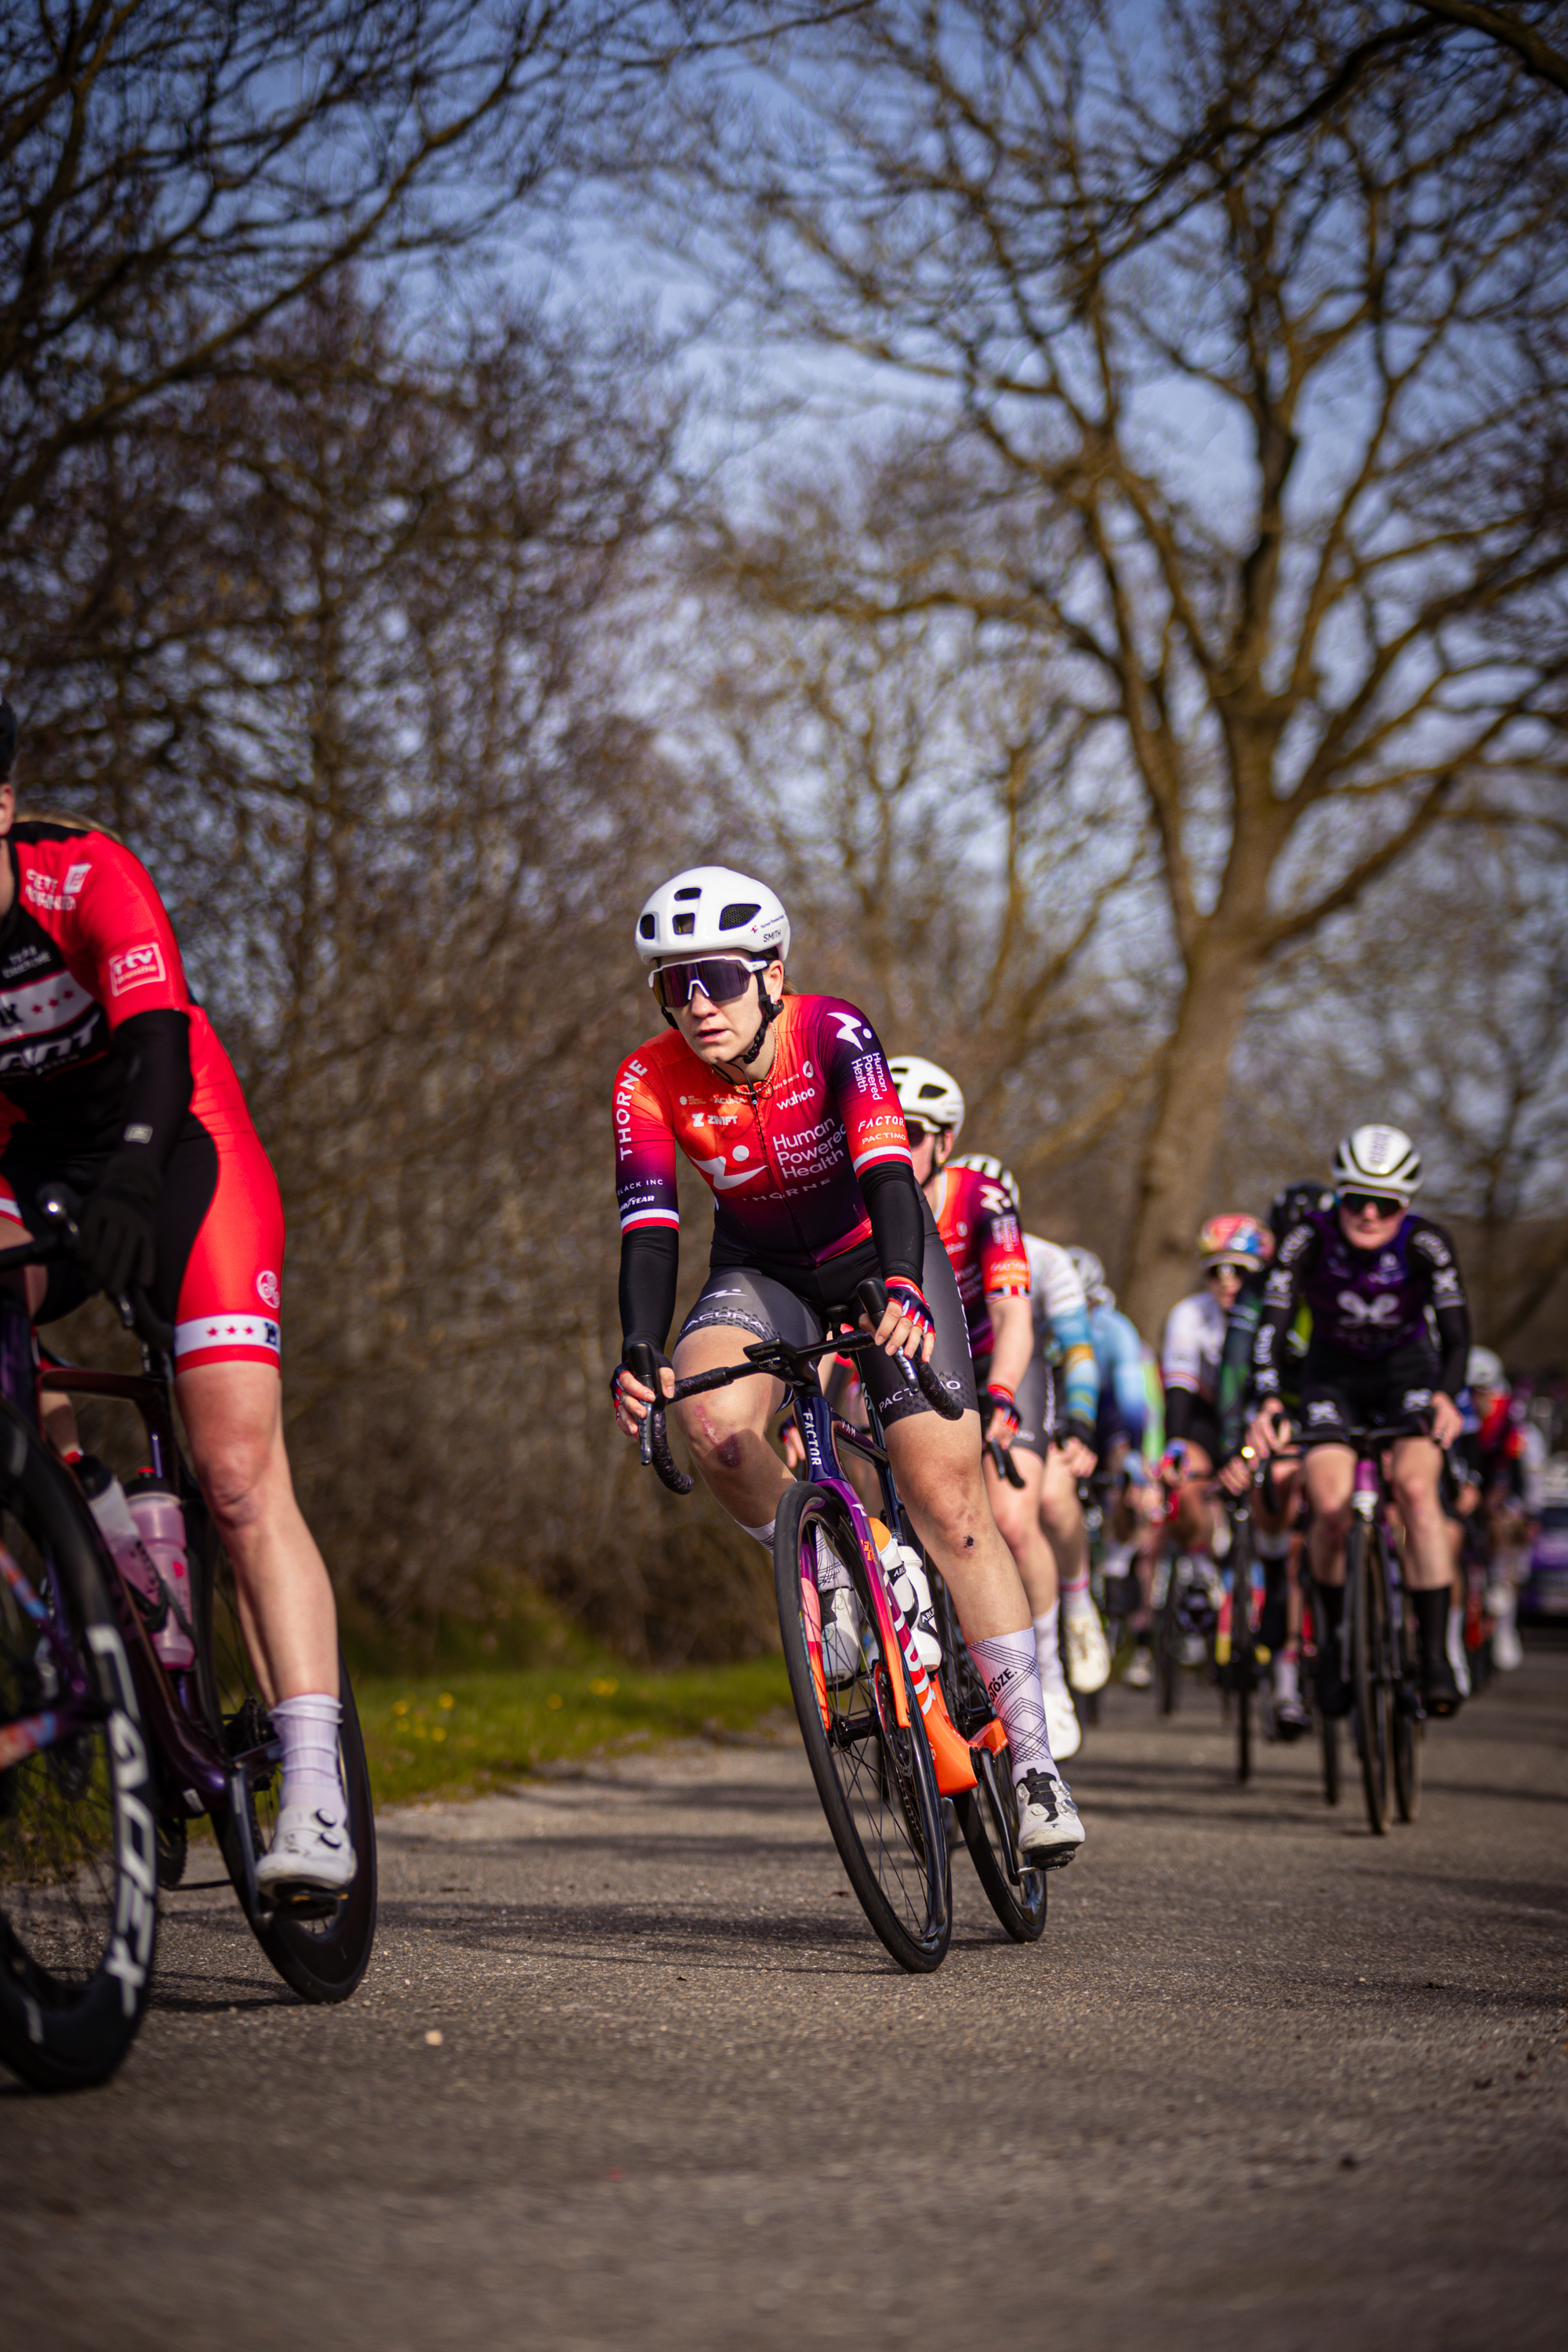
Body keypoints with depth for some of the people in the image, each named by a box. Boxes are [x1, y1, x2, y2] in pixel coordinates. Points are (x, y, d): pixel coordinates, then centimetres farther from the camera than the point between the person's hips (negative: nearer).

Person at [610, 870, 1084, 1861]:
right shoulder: (650, 1084, -20)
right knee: (713, 1419, -32)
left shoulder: (838, 1037, -28)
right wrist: (640, 1355, -45)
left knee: (949, 1498, -12)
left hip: (878, 1257, -2)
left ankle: (1032, 1753, -7)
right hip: (763, 1273, 2)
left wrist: (905, 1291, -58)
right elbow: (650, 1228, -27)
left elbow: (889, 1174, -40)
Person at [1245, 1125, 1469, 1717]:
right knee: (1332, 1507, -22)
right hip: (1333, 1376, 1)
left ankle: (1435, 1653, -22)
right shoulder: (1310, 1238, -23)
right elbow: (1272, 1322, -28)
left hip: (1407, 1373, 0)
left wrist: (1446, 1395, -47)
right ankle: (1333, 1637, 5)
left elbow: (1456, 1330, -27)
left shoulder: (1426, 1244, -23)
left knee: (1416, 1489, -27)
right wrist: (1268, 1402, -45)